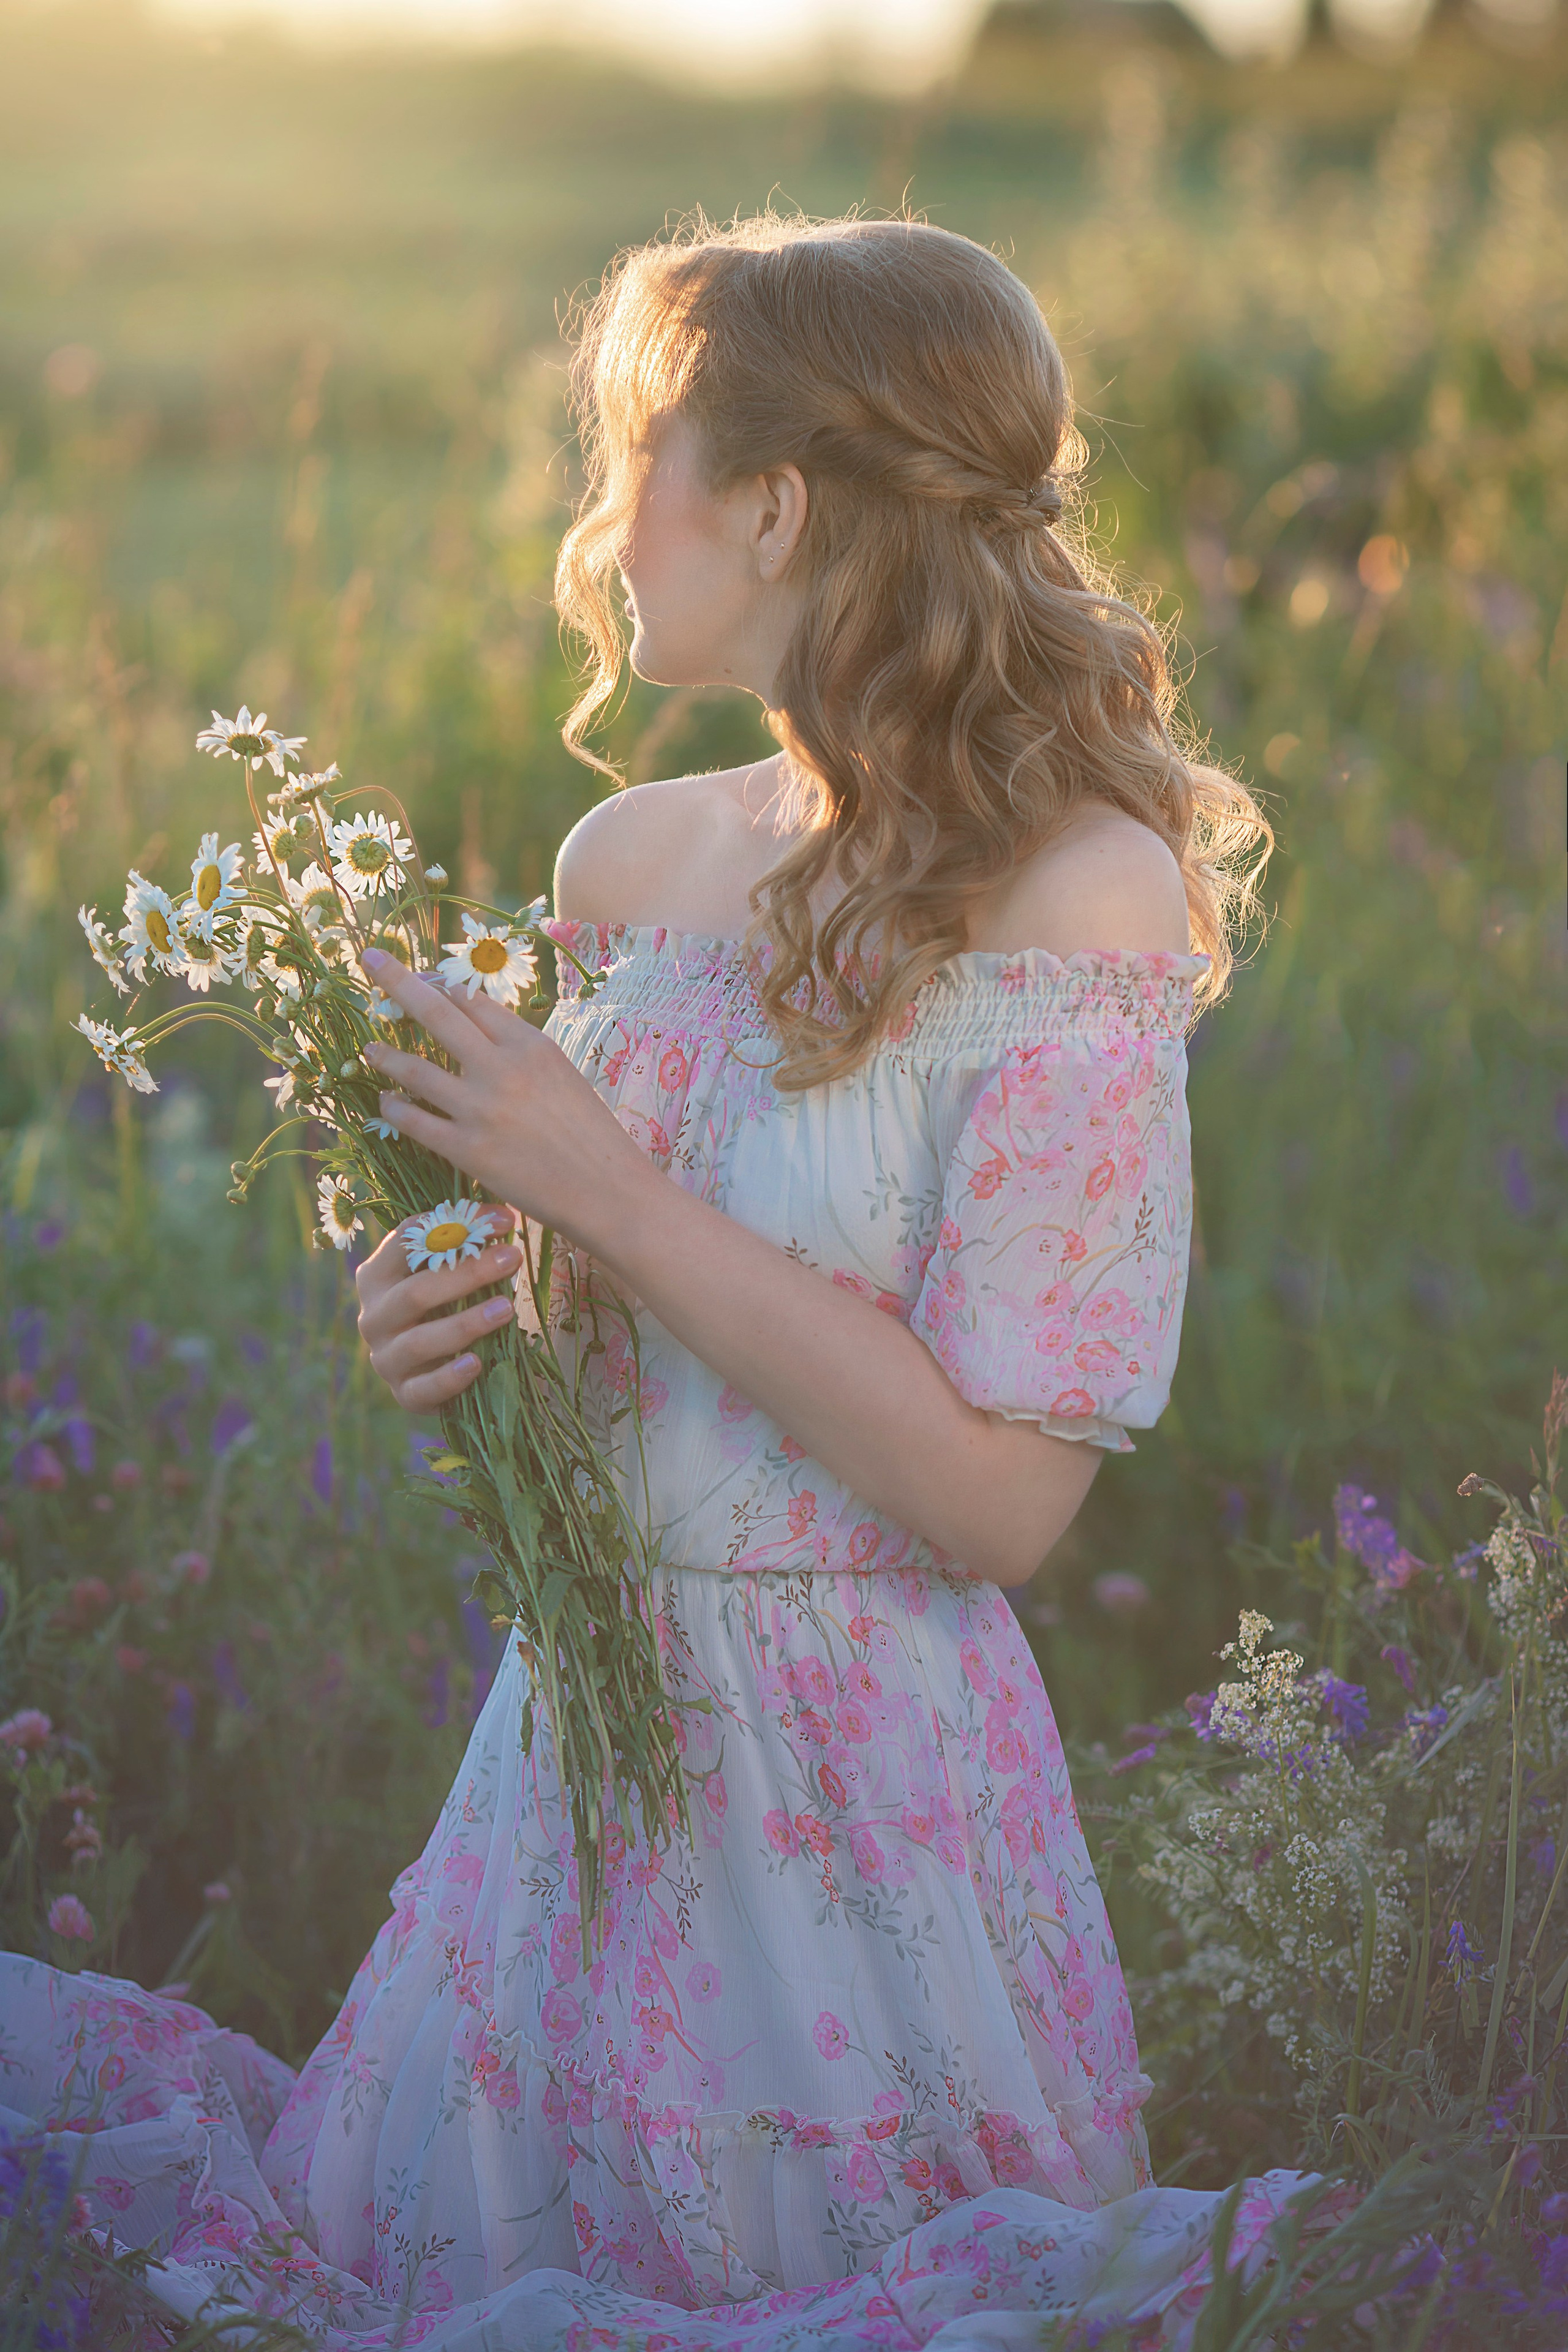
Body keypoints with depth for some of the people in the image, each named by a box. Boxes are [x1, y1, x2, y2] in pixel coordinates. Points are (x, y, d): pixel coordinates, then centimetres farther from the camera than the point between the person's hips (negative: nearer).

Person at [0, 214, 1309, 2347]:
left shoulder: (1081, 897, -17)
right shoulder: (633, 858, 2)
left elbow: (1002, 1495, -21)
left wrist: (605, 1193, -20)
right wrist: (459, 1326, -6)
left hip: (861, 1782, -6)